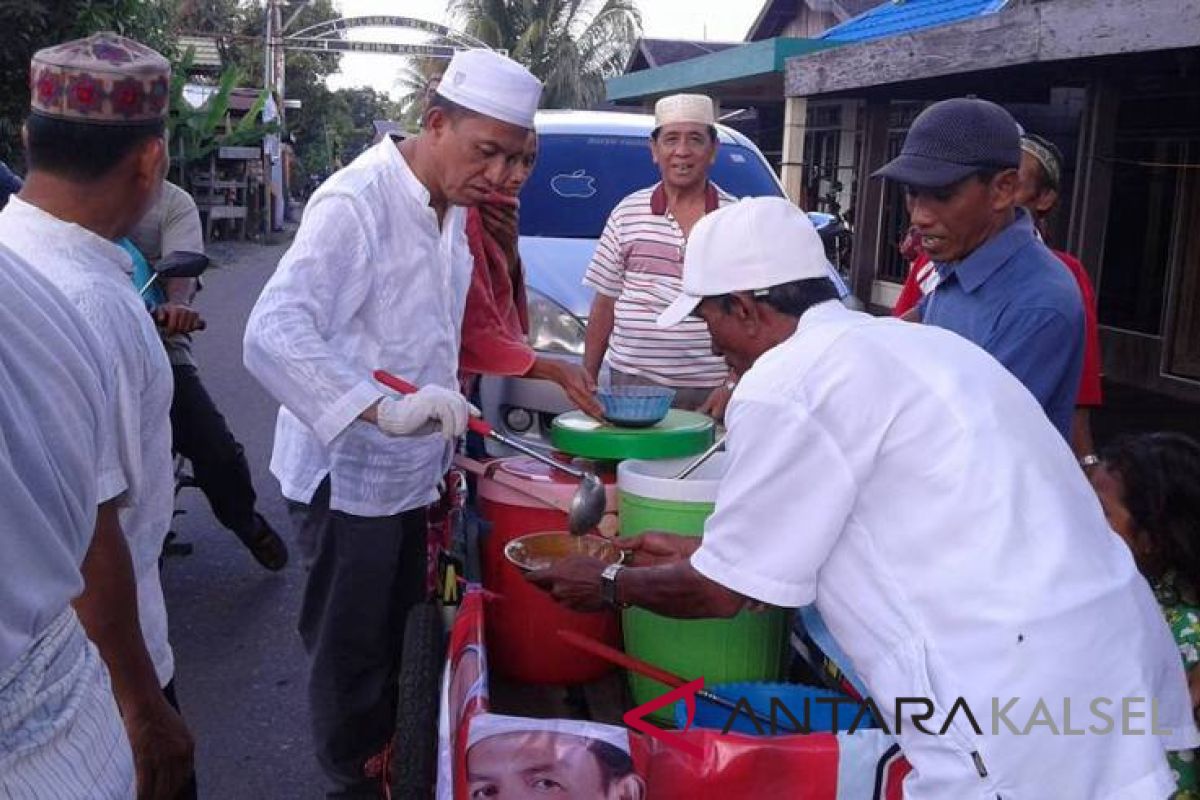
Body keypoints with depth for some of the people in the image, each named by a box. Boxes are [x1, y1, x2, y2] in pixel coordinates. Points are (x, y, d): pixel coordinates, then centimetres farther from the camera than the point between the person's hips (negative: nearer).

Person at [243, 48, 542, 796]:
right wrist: (381, 410, -44)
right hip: (349, 473, -8)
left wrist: (442, 433, 15)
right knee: (351, 651, 9)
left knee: (390, 636, 22)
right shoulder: (356, 202, -22)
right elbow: (275, 332, -33)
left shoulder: (452, 206, 5)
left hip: (412, 467, 8)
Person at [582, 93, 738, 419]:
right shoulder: (627, 213, 7)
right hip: (631, 382, 2)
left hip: (709, 390, -1)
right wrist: (588, 379, 6)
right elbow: (604, 305, 9)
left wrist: (733, 384, -10)